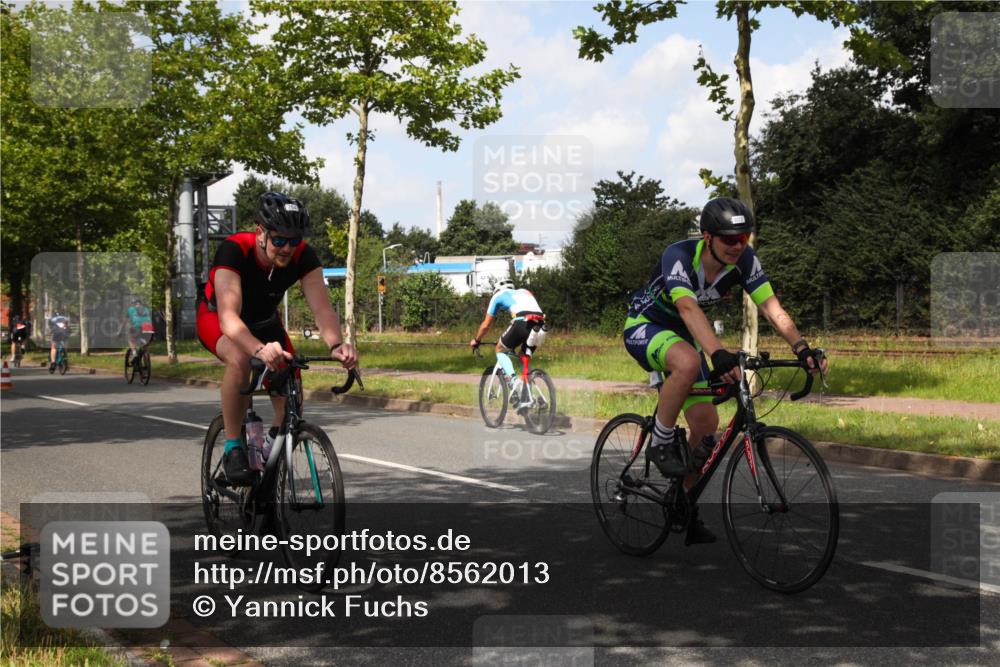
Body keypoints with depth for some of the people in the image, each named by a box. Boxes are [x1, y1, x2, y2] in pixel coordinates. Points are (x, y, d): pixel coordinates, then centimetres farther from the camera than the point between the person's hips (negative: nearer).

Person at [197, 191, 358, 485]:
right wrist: (260, 350, -67)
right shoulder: (234, 250, -36)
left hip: (263, 321, 4)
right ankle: (233, 448, -22)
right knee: (240, 359, -39)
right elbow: (229, 317, -47)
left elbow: (322, 307, -35)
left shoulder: (303, 256, -25)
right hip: (216, 319, -4)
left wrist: (336, 345, -57)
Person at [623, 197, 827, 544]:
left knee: (706, 423, -3)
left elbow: (772, 307, -21)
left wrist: (802, 347, -38)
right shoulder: (678, 256, -32)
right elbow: (688, 308, -47)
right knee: (689, 362, -40)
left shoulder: (745, 260, -16)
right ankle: (660, 442, -19)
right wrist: (719, 354, -62)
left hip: (682, 335, 6)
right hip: (644, 327, -6)